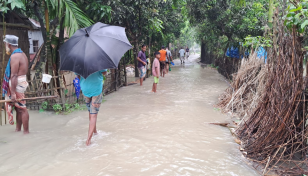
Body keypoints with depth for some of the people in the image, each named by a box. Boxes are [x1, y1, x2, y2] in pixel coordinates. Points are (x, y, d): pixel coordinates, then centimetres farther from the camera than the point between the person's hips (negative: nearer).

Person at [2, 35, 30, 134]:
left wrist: (13, 93, -22)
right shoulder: (22, 54, 15)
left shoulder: (14, 56, -16)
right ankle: (18, 129, 24)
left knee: (22, 109, -5)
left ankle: (26, 131, 0)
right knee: (18, 108, 15)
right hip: (22, 80, 10)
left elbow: (14, 76, -21)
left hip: (17, 84, -10)